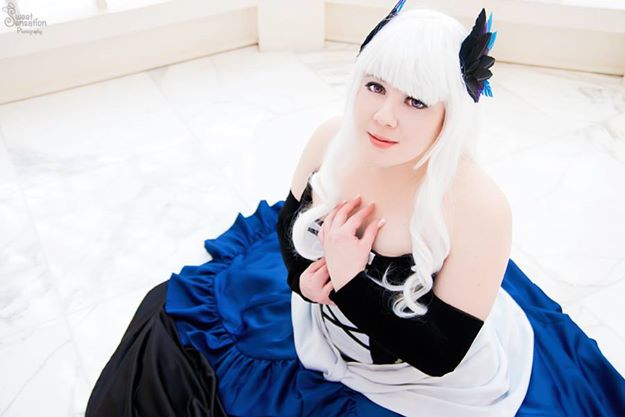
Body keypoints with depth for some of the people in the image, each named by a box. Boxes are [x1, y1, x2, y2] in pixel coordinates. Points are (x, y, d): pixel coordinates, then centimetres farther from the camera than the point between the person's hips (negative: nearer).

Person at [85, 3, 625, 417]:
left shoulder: (479, 207, -33)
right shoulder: (333, 137, -18)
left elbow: (442, 353, -26)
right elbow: (290, 220, 0)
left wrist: (349, 282, -32)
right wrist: (305, 277, -20)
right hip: (328, 301, 5)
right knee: (172, 314, 8)